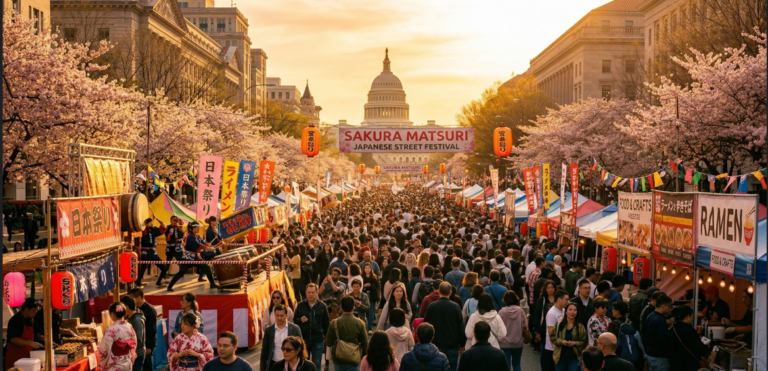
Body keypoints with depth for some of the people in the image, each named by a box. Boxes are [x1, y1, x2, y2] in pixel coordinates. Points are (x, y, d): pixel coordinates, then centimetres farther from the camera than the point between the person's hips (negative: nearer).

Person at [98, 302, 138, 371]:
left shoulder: (111, 330, -20)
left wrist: (101, 365, -2)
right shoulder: (129, 327, 0)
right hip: (128, 365, 6)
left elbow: (104, 350, -19)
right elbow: (134, 344, 11)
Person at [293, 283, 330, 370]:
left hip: (317, 340, -1)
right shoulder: (300, 305, 1)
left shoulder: (322, 306, -1)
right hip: (303, 340, 1)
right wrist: (300, 320, -15)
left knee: (317, 364, 5)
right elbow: (294, 320, 6)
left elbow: (326, 324, 3)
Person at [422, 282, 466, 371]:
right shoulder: (455, 307, -10)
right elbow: (461, 327, -5)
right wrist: (462, 344, 7)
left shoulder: (431, 306, -7)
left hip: (435, 345, 1)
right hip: (452, 347, -1)